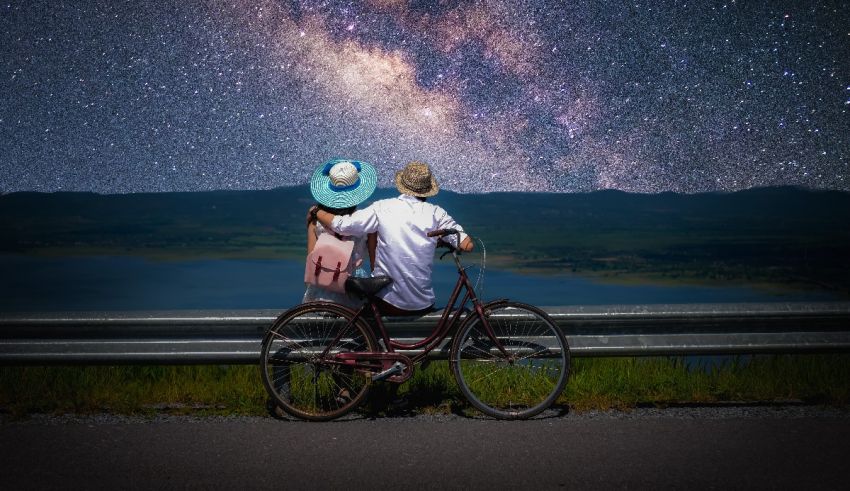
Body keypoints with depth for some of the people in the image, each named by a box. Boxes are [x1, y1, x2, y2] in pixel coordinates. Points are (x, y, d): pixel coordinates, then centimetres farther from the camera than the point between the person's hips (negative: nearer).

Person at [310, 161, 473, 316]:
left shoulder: (383, 208, -7)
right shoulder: (435, 213, -5)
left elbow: (340, 225, -7)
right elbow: (467, 244, -7)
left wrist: (315, 212, 12)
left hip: (386, 304, -1)